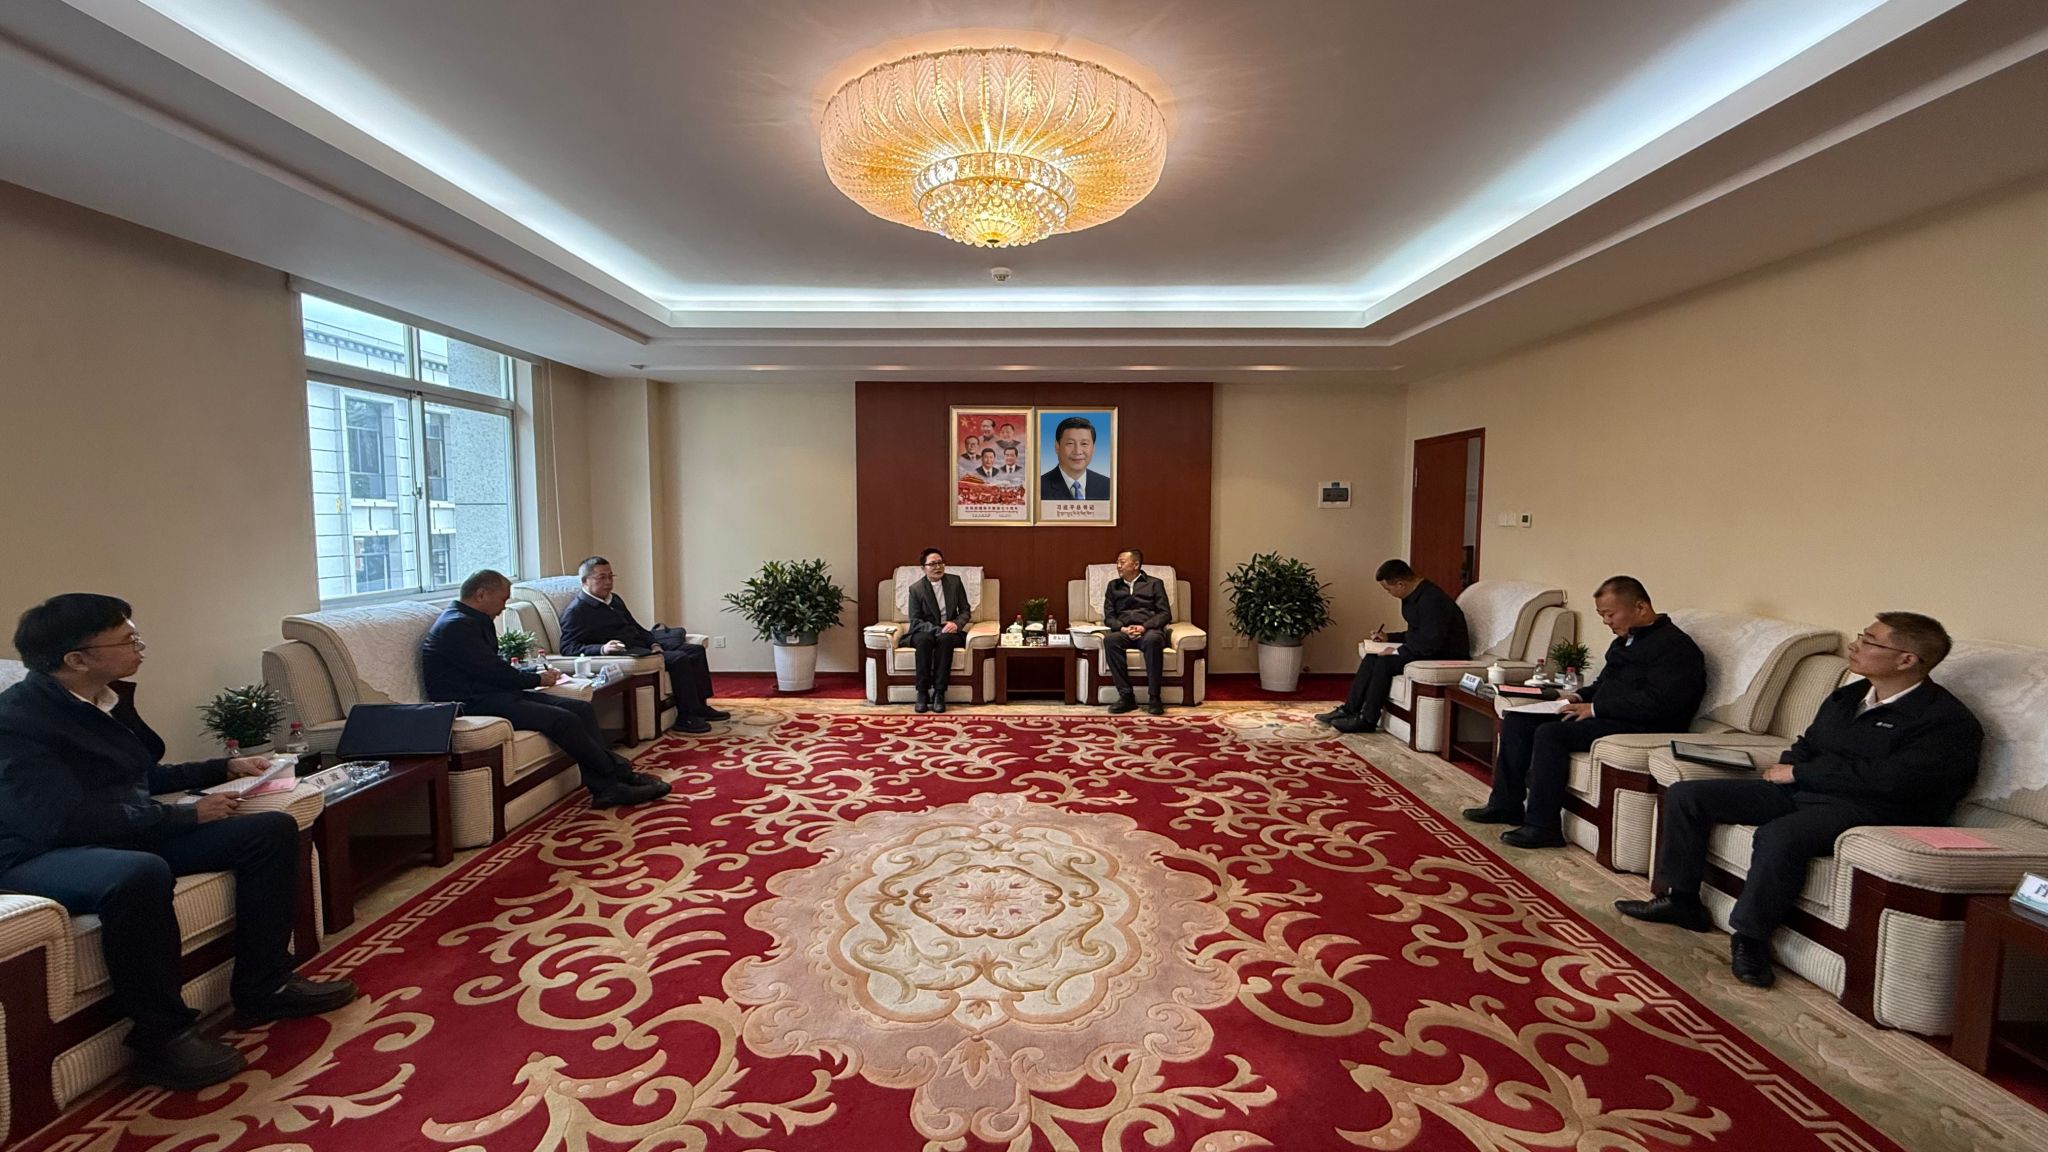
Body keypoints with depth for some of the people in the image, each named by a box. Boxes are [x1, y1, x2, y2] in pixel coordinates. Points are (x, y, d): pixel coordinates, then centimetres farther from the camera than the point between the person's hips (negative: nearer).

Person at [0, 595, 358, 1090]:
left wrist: (224, 768, 20)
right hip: (43, 858, -9)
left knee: (272, 830, -3)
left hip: (132, 835, 9)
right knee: (140, 873, -41)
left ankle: (262, 987, 3)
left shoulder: (112, 697, 8)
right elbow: (65, 821, -26)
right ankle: (162, 1038, -23)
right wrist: (189, 815, -19)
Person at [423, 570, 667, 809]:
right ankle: (621, 775, -7)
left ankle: (604, 788, -12)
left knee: (581, 708, -5)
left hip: (493, 693, 10)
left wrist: (535, 673, 9)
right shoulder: (456, 625, -14)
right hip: (473, 703, -10)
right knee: (563, 719, -23)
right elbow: (495, 673, -17)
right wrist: (537, 679, -2)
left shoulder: (475, 621, 19)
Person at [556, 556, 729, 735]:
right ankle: (686, 718, -19)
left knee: (696, 650, 6)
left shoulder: (614, 599, 18)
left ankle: (700, 706, 9)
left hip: (642, 645, 10)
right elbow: (567, 648, -18)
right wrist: (602, 649, -32)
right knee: (679, 658, -26)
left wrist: (653, 643, 5)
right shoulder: (575, 611, -8)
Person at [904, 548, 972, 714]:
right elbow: (915, 620, -5)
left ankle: (939, 693, -33)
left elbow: (966, 611, 6)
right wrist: (937, 629, -21)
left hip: (950, 632, 1)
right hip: (925, 631, -1)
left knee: (945, 639, -35)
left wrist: (956, 624, -16)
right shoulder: (916, 589, -3)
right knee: (924, 639, -37)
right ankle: (922, 692, -31)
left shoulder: (955, 582, 3)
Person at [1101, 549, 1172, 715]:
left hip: (1149, 630, -2)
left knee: (1152, 640, -39)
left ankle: (1154, 697, -32)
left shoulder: (1155, 583, 14)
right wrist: (1122, 628, -9)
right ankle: (1126, 696, -30)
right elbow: (1109, 617, 13)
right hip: (1124, 631, 2)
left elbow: (1165, 614, 4)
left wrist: (1144, 627, -14)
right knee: (1109, 640, -34)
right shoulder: (1113, 585, 22)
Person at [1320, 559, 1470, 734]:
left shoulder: (1431, 600, -24)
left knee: (1386, 662, -23)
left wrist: (1398, 652, -21)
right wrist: (1388, 638, 10)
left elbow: (1431, 642, -29)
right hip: (1426, 651, 10)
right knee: (1371, 658, 0)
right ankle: (1349, 710, 0)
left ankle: (1367, 720, -13)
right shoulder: (1415, 596, 9)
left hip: (1445, 657, -10)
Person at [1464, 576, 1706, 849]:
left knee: (1550, 733, -29)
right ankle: (1506, 805, 4)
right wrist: (1580, 696, 9)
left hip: (1640, 727, -10)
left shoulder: (1674, 645, -11)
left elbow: (1658, 703, -22)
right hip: (1603, 716, 10)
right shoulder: (1625, 640, 20)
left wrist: (1595, 708, -19)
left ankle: (1542, 826, -22)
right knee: (1516, 721, -1)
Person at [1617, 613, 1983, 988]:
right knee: (1685, 795, -4)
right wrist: (1787, 767, 0)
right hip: (1799, 792, 8)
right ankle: (1681, 899, 4)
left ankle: (1750, 937, -19)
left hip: (1866, 810, -8)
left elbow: (1886, 781, -20)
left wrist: (1799, 773, -11)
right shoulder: (1846, 697, 17)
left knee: (1778, 836, -39)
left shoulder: (1949, 721, -9)